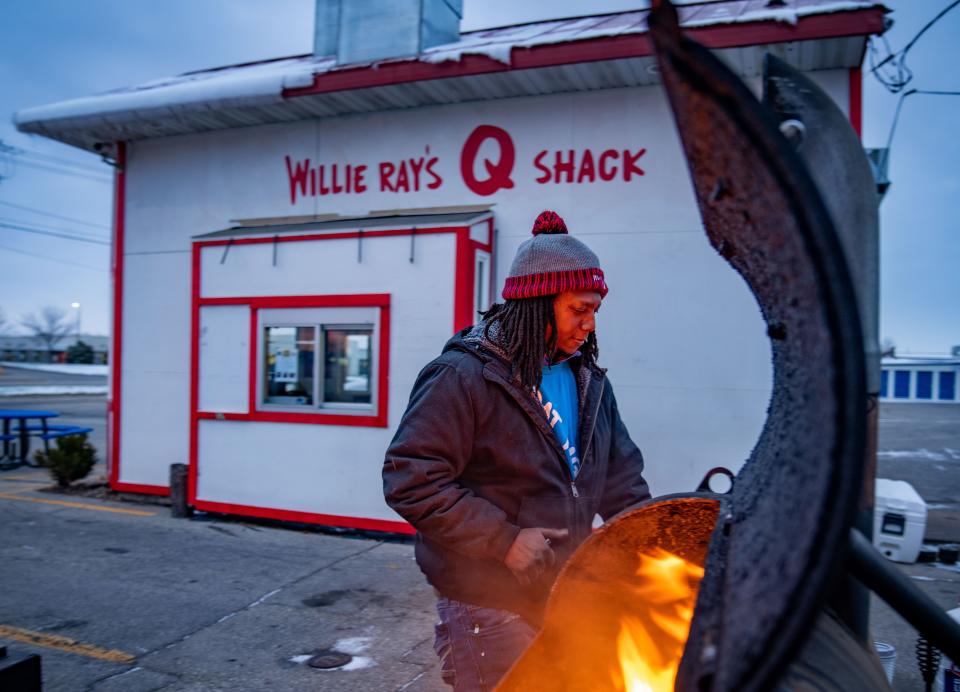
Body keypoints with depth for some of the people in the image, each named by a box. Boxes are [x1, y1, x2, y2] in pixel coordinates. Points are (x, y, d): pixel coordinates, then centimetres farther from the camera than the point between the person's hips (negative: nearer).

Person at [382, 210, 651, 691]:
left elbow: (622, 476, 11)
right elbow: (410, 479, -22)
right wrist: (503, 539, -23)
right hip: (488, 607, -7)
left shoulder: (589, 381, 5)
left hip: (566, 594, 7)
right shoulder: (463, 376, -18)